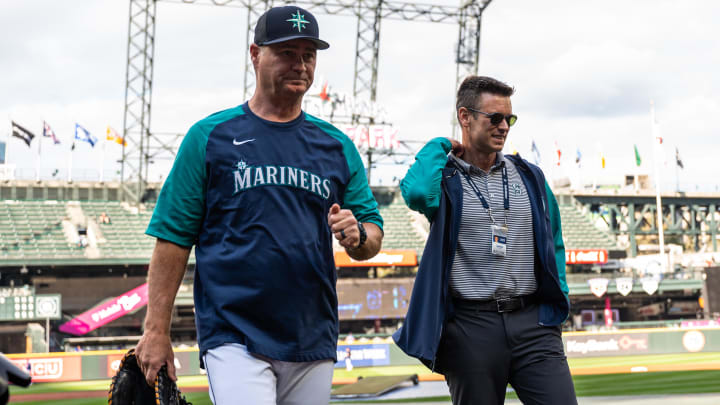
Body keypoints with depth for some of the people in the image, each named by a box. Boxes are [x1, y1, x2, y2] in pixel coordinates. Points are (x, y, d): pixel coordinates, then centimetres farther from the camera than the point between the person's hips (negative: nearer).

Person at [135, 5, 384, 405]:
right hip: (234, 338, -4)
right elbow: (173, 237, -1)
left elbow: (373, 235, 12)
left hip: (314, 341, 5)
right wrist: (157, 331, -8)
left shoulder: (337, 146, 12)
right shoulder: (210, 136, 2)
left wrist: (357, 235, -12)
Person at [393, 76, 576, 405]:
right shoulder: (443, 177, 1)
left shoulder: (529, 177, 14)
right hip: (471, 325, -3)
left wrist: (558, 295, 9)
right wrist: (439, 148, -6)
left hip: (532, 321, 3)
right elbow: (417, 193, -25)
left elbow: (554, 243, 23)